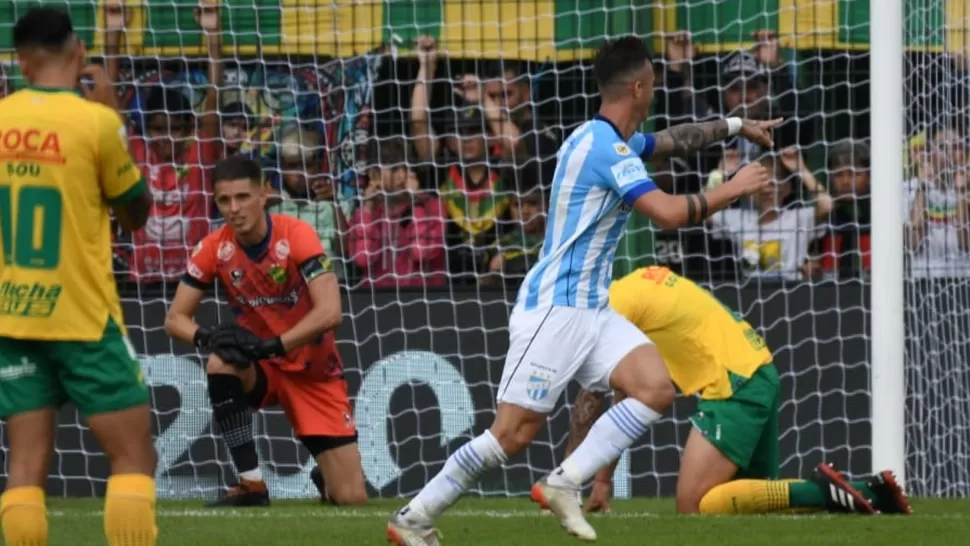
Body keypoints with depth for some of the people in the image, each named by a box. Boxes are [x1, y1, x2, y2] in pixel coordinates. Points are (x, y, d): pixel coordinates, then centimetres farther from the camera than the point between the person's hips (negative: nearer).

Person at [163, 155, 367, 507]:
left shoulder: (296, 236, -21)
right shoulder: (214, 248, -10)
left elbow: (330, 312, -31)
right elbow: (175, 318, -8)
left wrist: (272, 345, -39)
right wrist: (207, 338, -29)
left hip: (315, 372, -2)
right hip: (260, 370, 2)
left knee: (352, 500, -12)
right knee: (221, 364, -35)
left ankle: (327, 476, 27)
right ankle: (251, 485, -22)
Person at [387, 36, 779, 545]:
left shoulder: (609, 140, 15)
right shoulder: (605, 146, -16)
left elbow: (675, 139, 36)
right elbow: (669, 212, -23)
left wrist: (735, 126, 37)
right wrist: (733, 189, -11)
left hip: (591, 310, 10)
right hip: (554, 308, -10)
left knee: (656, 389, -10)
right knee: (514, 432, -10)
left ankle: (564, 484, -10)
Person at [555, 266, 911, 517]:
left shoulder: (619, 300, -7)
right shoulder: (639, 289, 21)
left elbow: (592, 396, -8)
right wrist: (603, 478, 19)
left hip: (735, 386, -10)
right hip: (756, 373, 10)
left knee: (693, 506, -14)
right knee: (752, 497, 18)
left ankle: (823, 491, -19)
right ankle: (868, 491, 10)